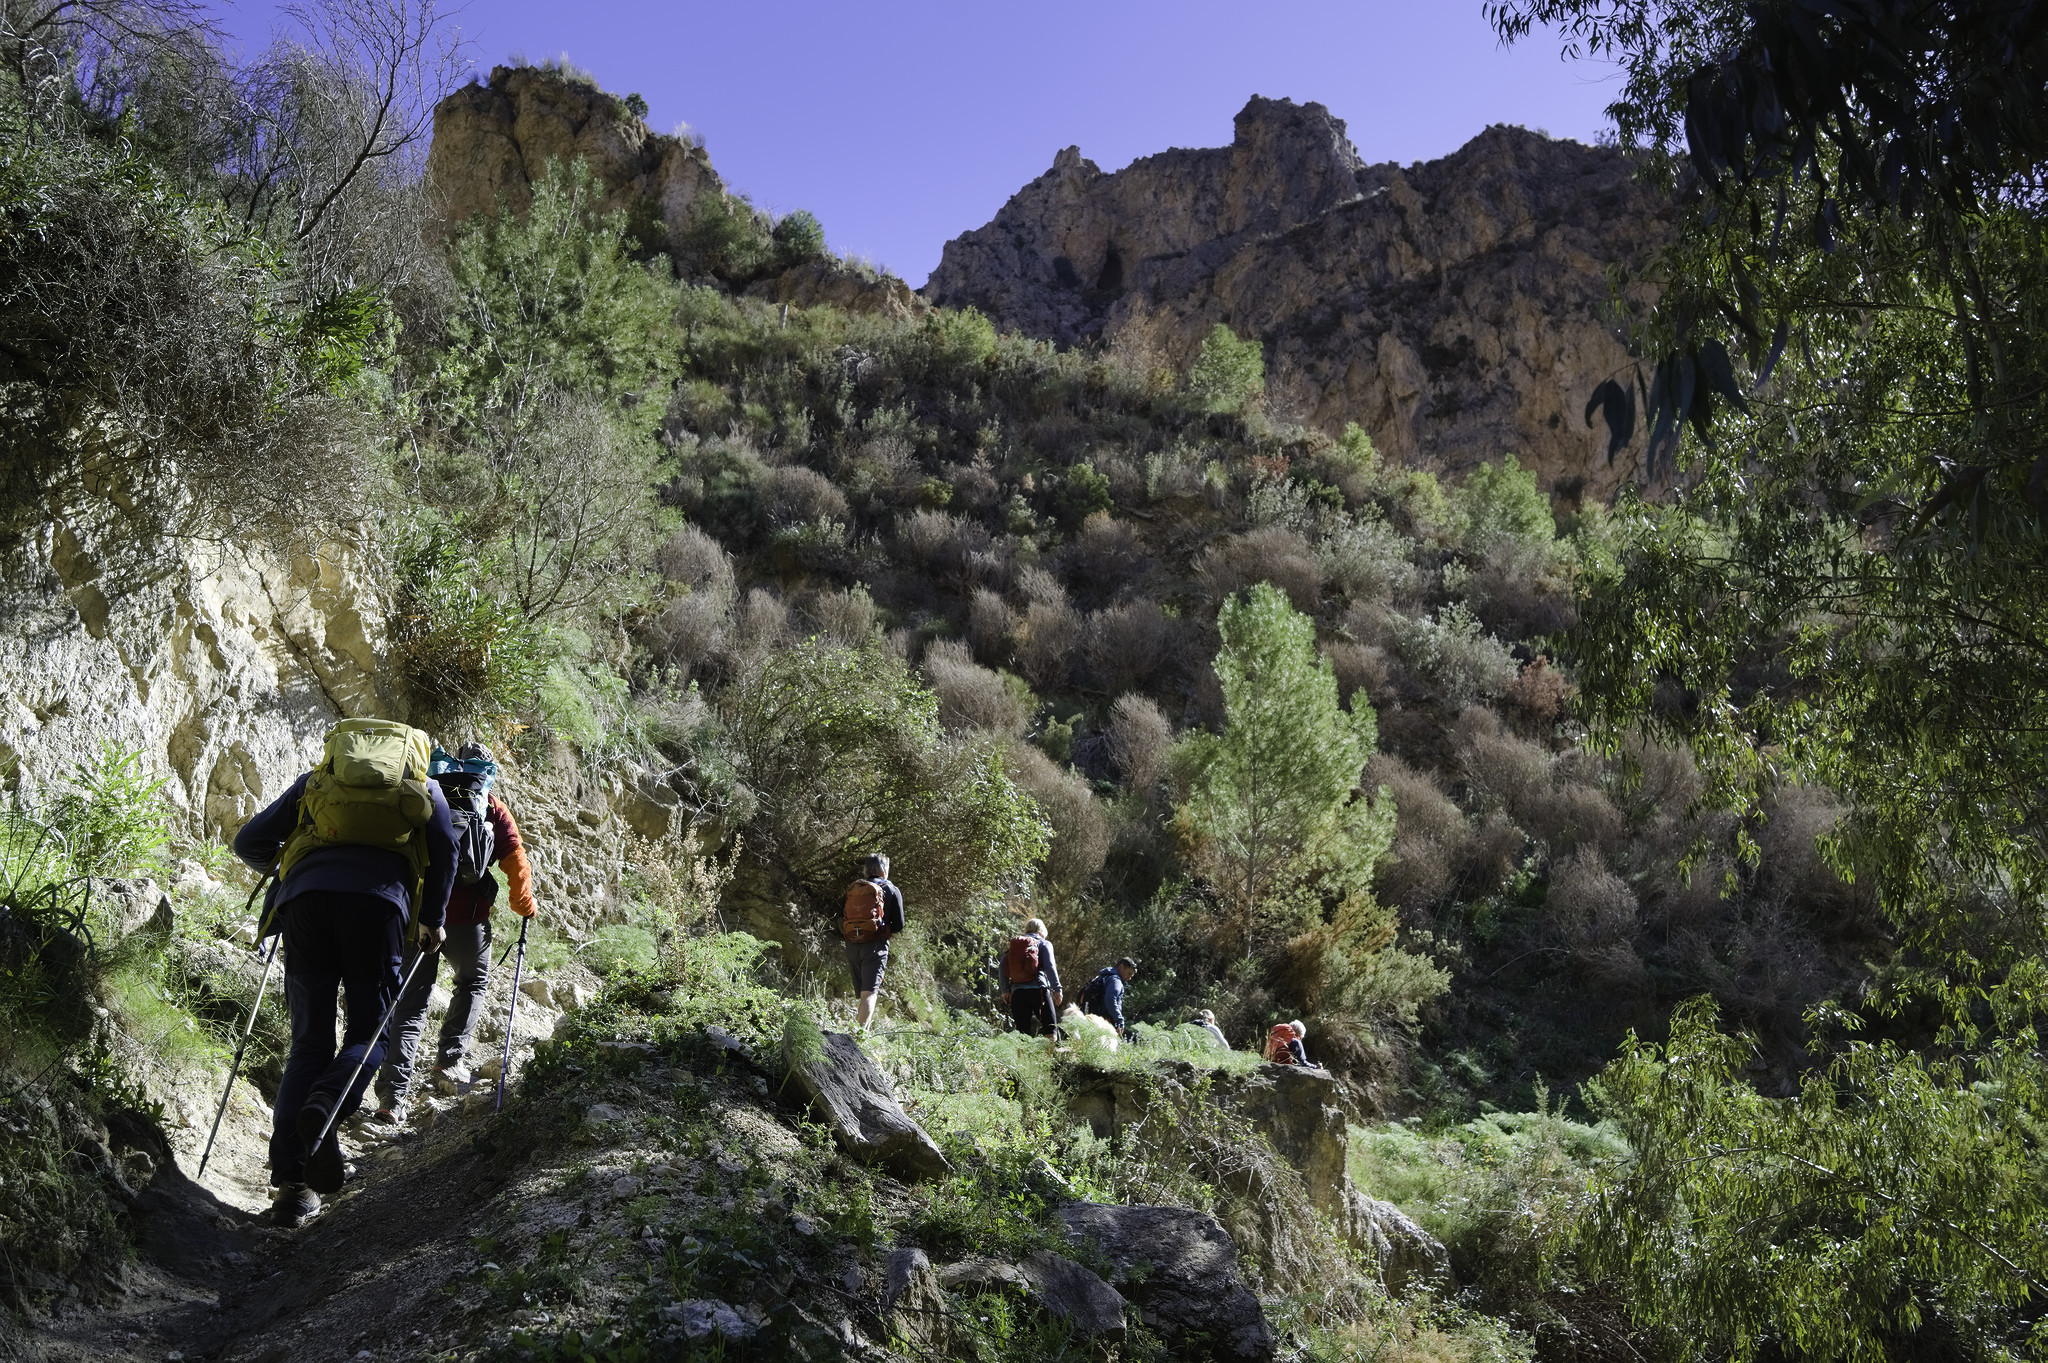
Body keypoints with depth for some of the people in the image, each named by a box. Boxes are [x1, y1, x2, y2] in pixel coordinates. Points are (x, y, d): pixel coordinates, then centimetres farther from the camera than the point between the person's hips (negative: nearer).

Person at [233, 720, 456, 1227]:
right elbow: (445, 851, 12)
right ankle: (327, 1105, -22)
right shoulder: (423, 786, 29)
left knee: (309, 1041, 8)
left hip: (305, 892, 2)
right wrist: (431, 920, 24)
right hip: (378, 895, -2)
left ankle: (291, 1181, -4)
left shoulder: (314, 780, 32)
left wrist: (276, 866, 49)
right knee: (368, 1030, 11)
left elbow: (248, 842, 26)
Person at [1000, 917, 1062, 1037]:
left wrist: (1005, 990, 9)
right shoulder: (1044, 944, 10)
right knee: (1050, 1027, -1)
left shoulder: (1014, 944, 20)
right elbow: (1050, 966, -3)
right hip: (1038, 989, -3)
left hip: (1017, 991, 4)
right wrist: (1057, 989, -6)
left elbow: (1003, 966, 10)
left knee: (1023, 1031, 6)